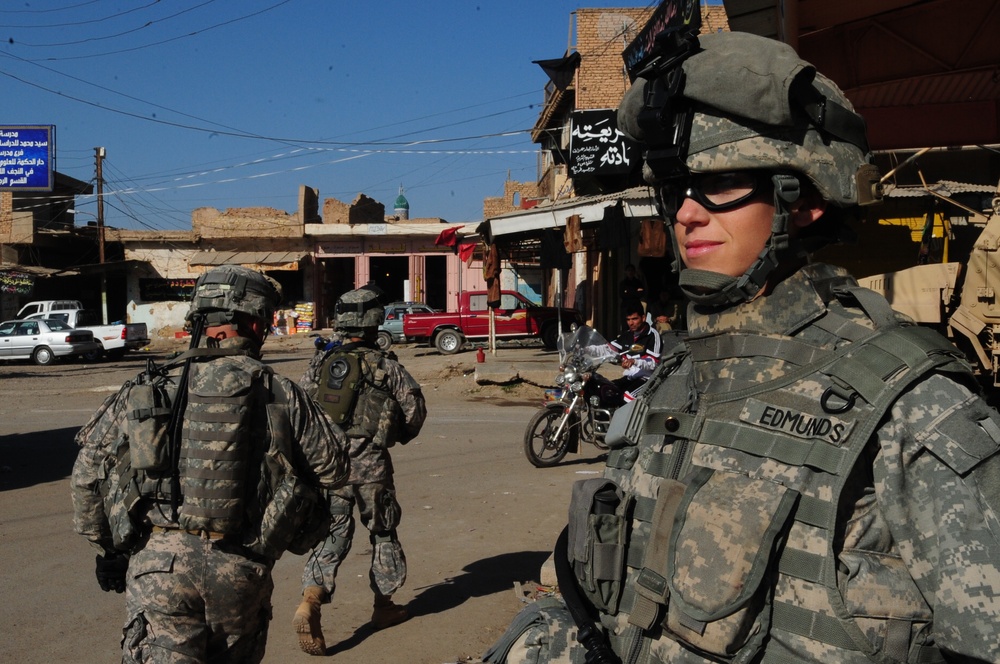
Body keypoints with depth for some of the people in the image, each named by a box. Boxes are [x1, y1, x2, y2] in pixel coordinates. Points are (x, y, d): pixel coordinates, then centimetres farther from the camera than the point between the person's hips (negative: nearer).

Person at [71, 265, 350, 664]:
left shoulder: (144, 390, 3)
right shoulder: (279, 394, -2)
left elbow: (88, 474, 8)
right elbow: (334, 468, 4)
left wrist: (108, 548, 21)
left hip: (157, 564, 0)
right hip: (240, 569, 0)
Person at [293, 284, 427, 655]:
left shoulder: (321, 362, 6)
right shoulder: (385, 365, -4)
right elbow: (414, 406, -3)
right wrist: (401, 436, 17)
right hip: (370, 462, -3)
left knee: (332, 535, 9)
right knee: (383, 532, 16)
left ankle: (310, 602, -12)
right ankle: (383, 606, 27)